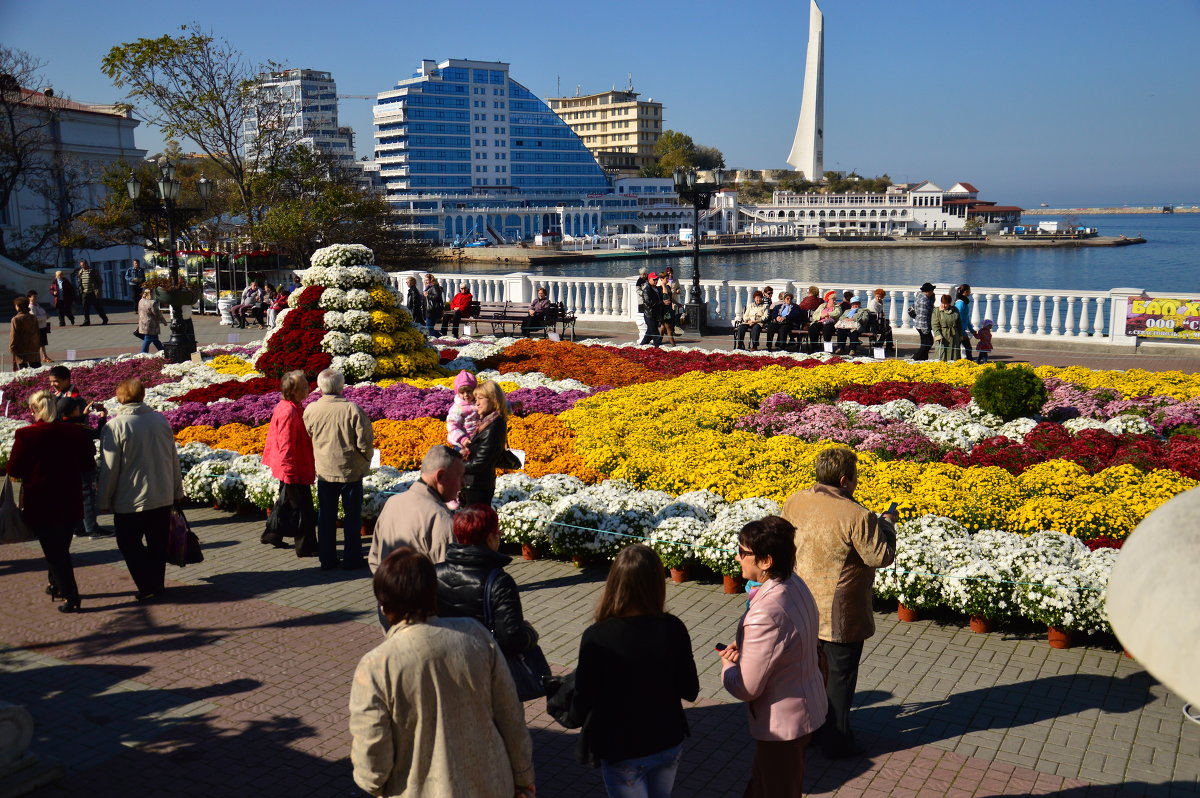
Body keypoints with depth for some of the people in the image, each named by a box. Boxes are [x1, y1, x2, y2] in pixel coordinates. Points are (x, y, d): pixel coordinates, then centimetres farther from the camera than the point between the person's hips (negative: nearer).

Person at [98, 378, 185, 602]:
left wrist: (104, 501, 0)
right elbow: (174, 459, 9)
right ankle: (157, 584, 23)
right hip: (163, 497, 5)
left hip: (130, 501, -5)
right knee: (158, 544, 15)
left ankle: (148, 586, 5)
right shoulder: (161, 420, 1)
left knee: (129, 544, 9)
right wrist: (177, 491, 19)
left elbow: (110, 468, -12)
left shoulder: (115, 426, -14)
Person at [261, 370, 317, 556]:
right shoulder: (289, 412, -24)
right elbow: (286, 445, -25)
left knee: (286, 501, 24)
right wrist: (290, 471, -23)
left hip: (288, 469, 11)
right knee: (302, 508, -2)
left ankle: (272, 534, 39)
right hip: (294, 470, -11)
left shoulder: (284, 407, 9)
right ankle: (305, 547, 6)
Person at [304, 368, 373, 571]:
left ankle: (327, 560, 19)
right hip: (351, 470, -3)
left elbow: (307, 437, 9)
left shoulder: (310, 410, -6)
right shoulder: (352, 409, -17)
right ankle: (352, 559, 15)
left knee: (326, 516, 13)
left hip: (324, 471, 3)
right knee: (352, 516, 9)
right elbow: (365, 440, -15)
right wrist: (366, 460, 4)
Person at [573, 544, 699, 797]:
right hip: (668, 744, 3)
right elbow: (690, 691, -7)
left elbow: (581, 706, -17)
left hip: (622, 751, -3)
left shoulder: (596, 637, -25)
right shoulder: (673, 629, -16)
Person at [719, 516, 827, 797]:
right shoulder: (796, 585, -8)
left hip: (783, 724, -8)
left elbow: (746, 689, -25)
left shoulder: (765, 616, -35)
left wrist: (727, 666, -5)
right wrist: (744, 646, -3)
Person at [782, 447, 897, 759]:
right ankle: (836, 741, 22)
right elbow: (880, 557, -17)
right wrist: (887, 525, -1)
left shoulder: (794, 503, -6)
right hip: (840, 613, -6)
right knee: (840, 674, 11)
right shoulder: (857, 516, -25)